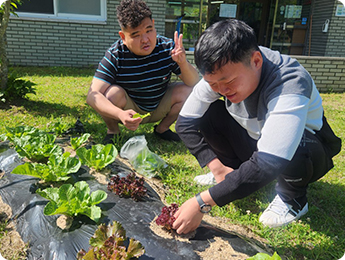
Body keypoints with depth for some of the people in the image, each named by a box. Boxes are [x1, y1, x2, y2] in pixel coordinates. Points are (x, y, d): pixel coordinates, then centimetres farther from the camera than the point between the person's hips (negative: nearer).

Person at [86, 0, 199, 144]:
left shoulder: (167, 47, -17)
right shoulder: (115, 56, -24)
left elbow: (195, 83, -16)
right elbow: (93, 95, -33)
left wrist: (183, 63, -39)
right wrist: (120, 114, -51)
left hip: (159, 109, 3)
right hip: (130, 110, -2)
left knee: (187, 91, -19)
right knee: (112, 92, -32)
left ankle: (162, 128, 9)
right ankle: (113, 131, 2)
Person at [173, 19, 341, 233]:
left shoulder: (289, 85, -36)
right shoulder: (219, 74, -19)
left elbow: (267, 165, -45)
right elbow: (185, 123, -13)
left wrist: (202, 203, -44)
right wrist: (217, 167, -22)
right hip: (253, 139, 4)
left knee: (297, 150, -40)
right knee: (204, 112, -18)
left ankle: (293, 198, -5)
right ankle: (237, 174, 3)